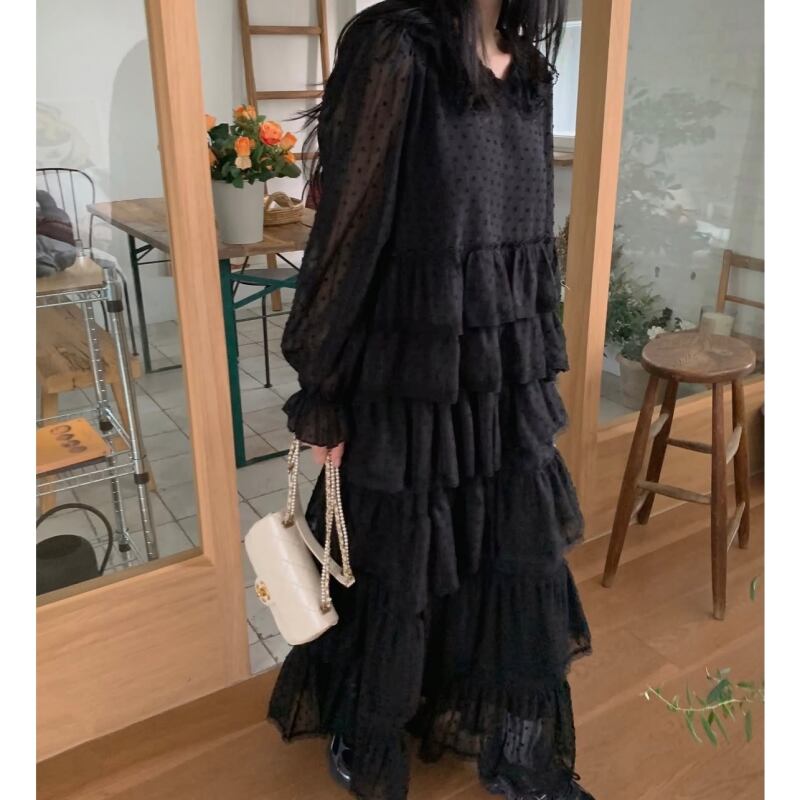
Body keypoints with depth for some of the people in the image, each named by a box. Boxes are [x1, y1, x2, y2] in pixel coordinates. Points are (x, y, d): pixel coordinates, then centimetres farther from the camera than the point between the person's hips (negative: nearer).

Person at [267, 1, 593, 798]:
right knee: (397, 567, 12)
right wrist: (322, 396, -10)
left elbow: (534, 232, 13)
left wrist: (538, 362, 16)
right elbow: (348, 232, -13)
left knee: (522, 559, 16)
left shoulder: (529, 70, 7)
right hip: (414, 382, -6)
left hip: (509, 379, 7)